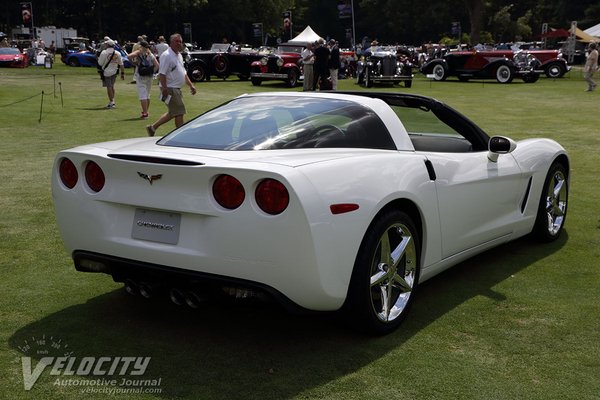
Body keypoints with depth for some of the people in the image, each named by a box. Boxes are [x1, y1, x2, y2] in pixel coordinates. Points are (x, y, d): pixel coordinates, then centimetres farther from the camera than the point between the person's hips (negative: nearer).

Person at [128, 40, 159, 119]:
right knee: (147, 95, 17)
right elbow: (157, 65, -3)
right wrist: (152, 72, 4)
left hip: (140, 77, -5)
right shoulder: (151, 55, 5)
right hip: (149, 77, 5)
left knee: (142, 95, -6)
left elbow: (128, 56, -19)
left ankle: (145, 113, -13)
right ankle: (145, 112, 27)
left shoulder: (139, 53, -6)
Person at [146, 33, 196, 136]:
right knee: (179, 113, -7)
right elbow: (162, 74, -21)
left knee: (173, 113, 16)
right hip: (170, 89, -10)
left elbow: (183, 73, 25)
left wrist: (190, 85, 19)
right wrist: (164, 89, -28)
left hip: (177, 89, 10)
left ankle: (152, 127, 25)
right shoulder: (167, 56, -14)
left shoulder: (179, 55, 16)